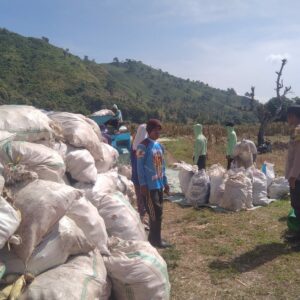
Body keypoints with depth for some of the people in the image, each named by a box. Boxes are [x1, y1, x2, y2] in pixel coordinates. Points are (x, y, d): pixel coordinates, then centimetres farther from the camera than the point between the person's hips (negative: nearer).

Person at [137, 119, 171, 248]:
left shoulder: (159, 145, 13)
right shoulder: (143, 145, -10)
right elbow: (140, 166, -13)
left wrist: (165, 182, 18)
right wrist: (143, 184, -17)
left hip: (159, 185, 8)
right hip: (149, 186, -8)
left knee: (158, 213, 13)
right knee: (156, 213, -4)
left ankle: (153, 238, 24)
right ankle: (156, 240, 8)